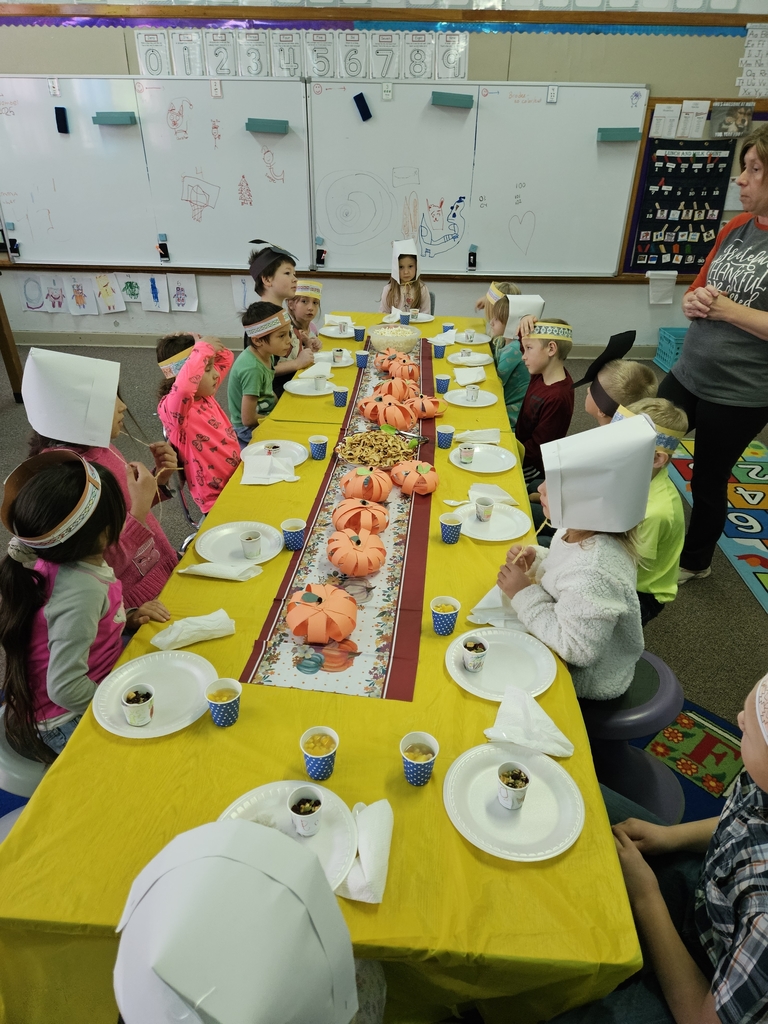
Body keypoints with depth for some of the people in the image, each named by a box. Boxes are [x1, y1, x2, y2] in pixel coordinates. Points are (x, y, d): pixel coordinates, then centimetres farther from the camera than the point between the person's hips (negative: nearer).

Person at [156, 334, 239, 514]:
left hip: (239, 475, 8)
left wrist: (205, 346, -4)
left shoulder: (205, 395, 4)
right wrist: (203, 348, -30)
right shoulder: (171, 408, -19)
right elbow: (183, 387, -43)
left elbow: (226, 358, 16)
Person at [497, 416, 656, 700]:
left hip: (587, 679, -7)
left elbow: (576, 649, -29)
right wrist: (536, 562, -11)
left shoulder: (593, 575, -38)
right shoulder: (581, 532, -13)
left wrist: (524, 594, -27)